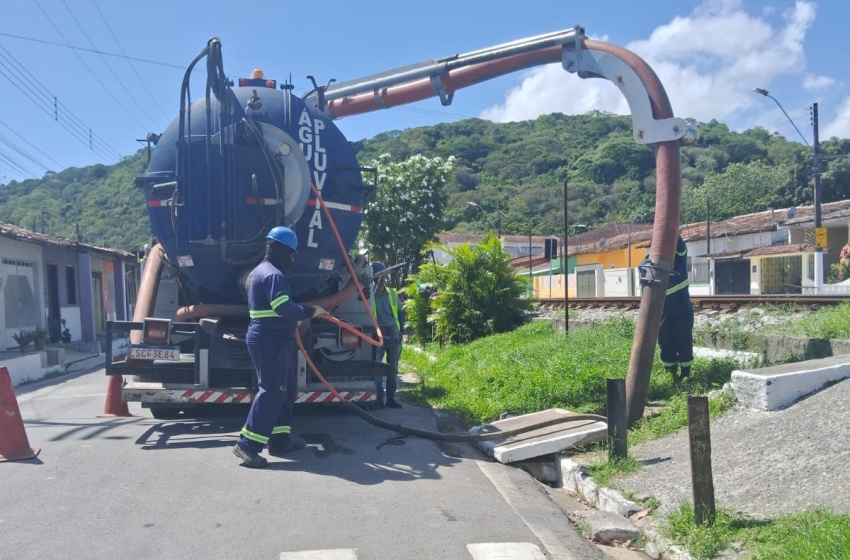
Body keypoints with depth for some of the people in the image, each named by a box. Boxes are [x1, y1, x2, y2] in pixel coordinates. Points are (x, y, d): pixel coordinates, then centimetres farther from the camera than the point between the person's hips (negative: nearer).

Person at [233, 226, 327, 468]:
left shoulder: (258, 272, 19)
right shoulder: (273, 275, -16)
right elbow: (284, 307, -27)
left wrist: (293, 320, 21)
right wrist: (310, 311, -15)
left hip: (270, 339, 11)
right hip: (271, 342, -11)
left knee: (287, 387, 15)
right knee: (272, 391, -10)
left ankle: (280, 439, 21)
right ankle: (248, 444, -8)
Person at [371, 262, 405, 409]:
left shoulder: (392, 293, 9)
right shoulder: (369, 295, -3)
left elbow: (400, 312, 16)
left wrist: (401, 329, 8)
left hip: (394, 336, 4)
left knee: (393, 368, 7)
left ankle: (391, 398, 15)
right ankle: (378, 398, 4)